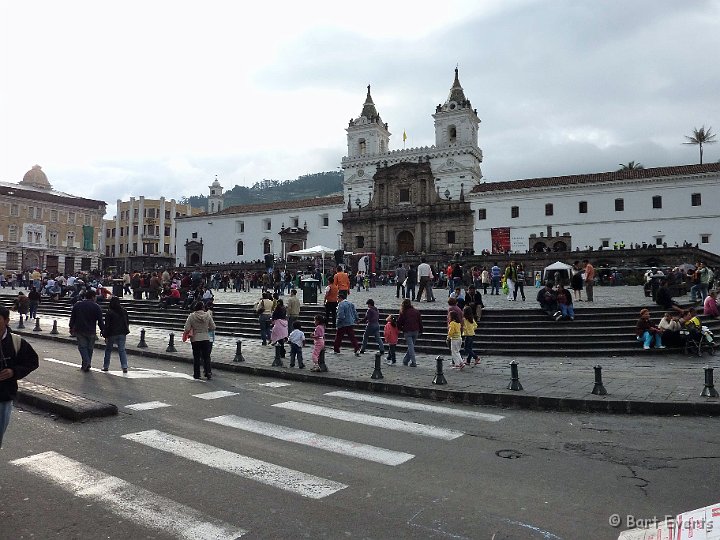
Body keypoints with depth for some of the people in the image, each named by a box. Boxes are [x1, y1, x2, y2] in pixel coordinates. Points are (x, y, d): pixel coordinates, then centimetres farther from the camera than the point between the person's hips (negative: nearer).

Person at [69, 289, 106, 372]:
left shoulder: (77, 305, 6)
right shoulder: (96, 306, -4)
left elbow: (72, 318, 10)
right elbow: (100, 321, -5)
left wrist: (71, 328, 19)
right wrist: (102, 330, 5)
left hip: (79, 331, 2)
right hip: (91, 331, -1)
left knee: (82, 346, 6)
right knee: (89, 348, 10)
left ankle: (86, 361, -15)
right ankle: (86, 365, 15)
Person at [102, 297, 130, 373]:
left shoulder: (109, 312, -11)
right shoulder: (124, 311, 5)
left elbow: (107, 325, -10)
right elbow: (127, 322, 12)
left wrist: (106, 336, -5)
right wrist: (126, 332, 21)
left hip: (112, 334, -3)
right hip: (122, 334, 3)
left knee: (108, 350, 13)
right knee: (122, 350, 3)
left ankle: (106, 366, 22)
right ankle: (124, 367, -7)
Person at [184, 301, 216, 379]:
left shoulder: (191, 316, -9)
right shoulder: (208, 315, -6)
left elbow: (186, 329, -12)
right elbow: (213, 327, -1)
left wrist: (190, 332, 8)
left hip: (195, 339, 0)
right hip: (206, 339, 0)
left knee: (196, 357, 10)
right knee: (206, 357, 9)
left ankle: (196, 374, 16)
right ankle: (208, 373, 4)